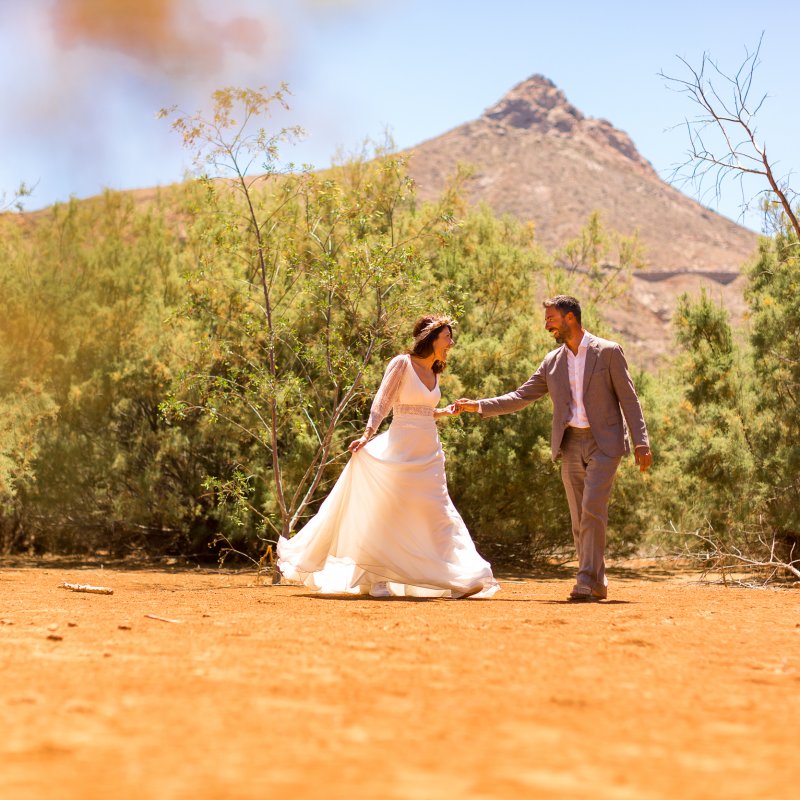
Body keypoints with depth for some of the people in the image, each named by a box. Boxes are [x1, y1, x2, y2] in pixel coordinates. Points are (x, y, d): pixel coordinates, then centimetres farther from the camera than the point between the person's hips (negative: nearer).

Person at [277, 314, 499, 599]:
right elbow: (382, 403, -12)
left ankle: (458, 579, -2)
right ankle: (375, 579, 9)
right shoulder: (402, 363, -7)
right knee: (388, 514, -1)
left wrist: (445, 413, 10)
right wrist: (367, 435, -23)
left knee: (439, 514, 1)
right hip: (401, 451, -6)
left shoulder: (434, 373, 13)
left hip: (429, 455, 7)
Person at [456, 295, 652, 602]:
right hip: (571, 445, 5)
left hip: (604, 443, -5)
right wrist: (480, 406, 4)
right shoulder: (552, 362, 12)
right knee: (580, 518, 5)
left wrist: (641, 442, -10)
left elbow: (628, 399, -3)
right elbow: (521, 396, 12)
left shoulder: (608, 352, -2)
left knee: (592, 509, -18)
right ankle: (597, 584, 14)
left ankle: (587, 579, -16)